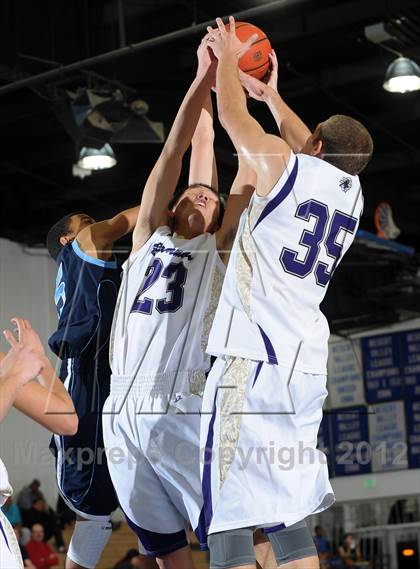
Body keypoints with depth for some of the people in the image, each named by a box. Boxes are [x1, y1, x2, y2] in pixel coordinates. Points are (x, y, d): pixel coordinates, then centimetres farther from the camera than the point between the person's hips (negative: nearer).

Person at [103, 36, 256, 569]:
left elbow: (249, 166, 7)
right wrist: (203, 81, 8)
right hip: (121, 411, 3)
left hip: (184, 412, -3)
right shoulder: (148, 236, 20)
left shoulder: (219, 250, 13)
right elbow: (175, 152, 12)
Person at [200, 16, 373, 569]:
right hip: (307, 365, 7)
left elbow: (233, 115, 8)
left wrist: (227, 56, 25)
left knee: (231, 521, -11)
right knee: (289, 517, 13)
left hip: (254, 359, -7)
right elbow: (309, 149, 34)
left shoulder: (285, 166, -3)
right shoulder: (352, 189, 15)